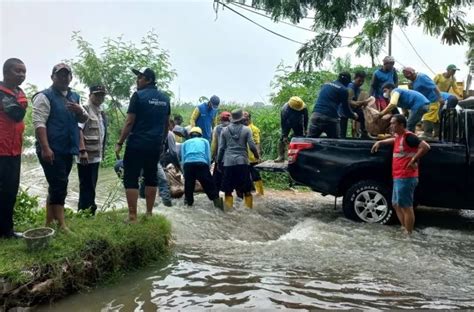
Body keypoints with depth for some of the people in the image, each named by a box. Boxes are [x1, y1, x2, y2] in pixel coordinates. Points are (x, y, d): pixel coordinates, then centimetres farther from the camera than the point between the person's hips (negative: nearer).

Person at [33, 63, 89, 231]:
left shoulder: (74, 97, 16)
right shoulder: (44, 96, -6)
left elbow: (84, 119, 17)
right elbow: (39, 122, -15)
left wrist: (79, 111, -7)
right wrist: (45, 148, -24)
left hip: (68, 149, 8)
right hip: (52, 150, -7)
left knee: (57, 186, 12)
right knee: (59, 186, -10)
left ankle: (49, 224, 22)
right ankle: (62, 225, -4)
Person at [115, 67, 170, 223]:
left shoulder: (138, 95, -8)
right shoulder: (165, 98, 10)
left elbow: (129, 123, -11)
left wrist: (119, 143, -6)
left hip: (137, 144, -6)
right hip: (155, 145, 6)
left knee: (131, 179, 0)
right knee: (151, 177, 13)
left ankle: (132, 216, -1)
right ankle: (149, 213, 17)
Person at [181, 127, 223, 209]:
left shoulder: (185, 143, 29)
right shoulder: (205, 141, 27)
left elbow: (183, 159, 20)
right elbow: (208, 157, 16)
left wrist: (184, 172, 27)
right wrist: (208, 168, 25)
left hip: (188, 164, 1)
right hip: (201, 163, -1)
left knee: (188, 184, 17)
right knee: (209, 184, 2)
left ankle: (188, 201, 26)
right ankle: (216, 199, -7)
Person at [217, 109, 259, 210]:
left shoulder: (224, 130, 5)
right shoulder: (246, 130, 1)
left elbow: (221, 147, 5)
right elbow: (252, 146, -2)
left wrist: (219, 161, 14)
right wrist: (257, 156, 16)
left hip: (228, 162, 1)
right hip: (242, 161, -1)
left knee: (228, 188, 6)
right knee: (246, 188, 8)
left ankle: (228, 208, 5)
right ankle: (249, 207, 11)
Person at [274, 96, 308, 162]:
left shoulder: (304, 107, -28)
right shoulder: (285, 109, -36)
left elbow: (305, 119, -10)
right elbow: (283, 122, -28)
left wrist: (305, 129, -3)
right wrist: (284, 136, -26)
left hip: (298, 124, 2)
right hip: (287, 124, -2)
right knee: (282, 139, -12)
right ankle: (281, 157, -11)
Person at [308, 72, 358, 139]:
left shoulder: (325, 85, 22)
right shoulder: (344, 90, 4)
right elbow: (346, 109, 7)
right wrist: (354, 116, 27)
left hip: (316, 115, 5)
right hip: (331, 118, -5)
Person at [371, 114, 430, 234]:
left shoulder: (408, 136, -14)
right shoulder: (399, 136, 15)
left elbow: (425, 147, -25)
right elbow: (394, 140, 40)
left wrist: (413, 160, -20)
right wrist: (380, 142, 28)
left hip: (406, 178, -10)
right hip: (398, 178, 10)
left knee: (406, 206, -4)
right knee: (396, 204, 18)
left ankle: (408, 234, 4)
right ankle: (404, 228, 29)